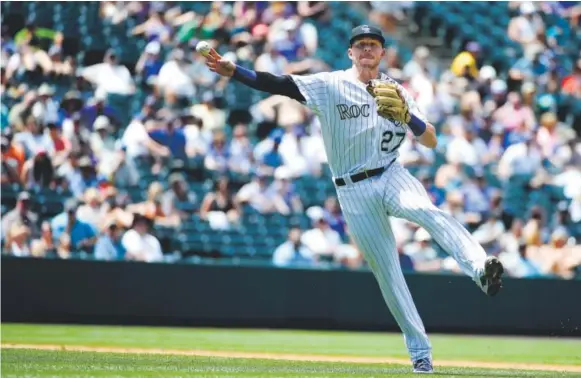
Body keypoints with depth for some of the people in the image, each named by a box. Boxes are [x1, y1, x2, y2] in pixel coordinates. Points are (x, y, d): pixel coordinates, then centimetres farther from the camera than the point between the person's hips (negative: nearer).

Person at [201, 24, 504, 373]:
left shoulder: (396, 93, 6)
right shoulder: (330, 85, -1)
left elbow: (431, 141, 3)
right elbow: (279, 84, -11)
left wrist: (405, 115, -17)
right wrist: (232, 71, -24)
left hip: (391, 176, 1)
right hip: (354, 191, -1)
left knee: (426, 210, -33)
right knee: (387, 272, -1)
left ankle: (481, 269, -50)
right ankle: (420, 351, 8)